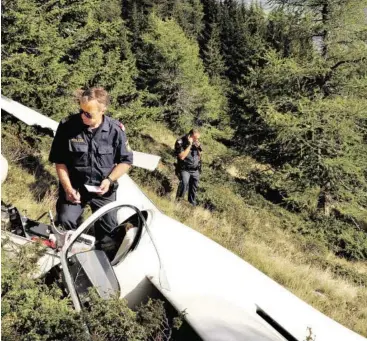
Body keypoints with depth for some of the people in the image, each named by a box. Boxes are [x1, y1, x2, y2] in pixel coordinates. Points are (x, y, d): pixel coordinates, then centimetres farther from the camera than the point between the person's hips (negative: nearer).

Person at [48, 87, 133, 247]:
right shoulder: (67, 126, -13)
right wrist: (67, 188, -13)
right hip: (75, 186, 0)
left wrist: (110, 180, -14)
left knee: (109, 228, 2)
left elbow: (126, 161, -1)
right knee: (65, 221, -19)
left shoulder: (115, 129, -12)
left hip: (103, 188, 1)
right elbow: (60, 161, -4)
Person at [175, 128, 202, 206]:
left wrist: (198, 148, -7)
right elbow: (182, 156, -22)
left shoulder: (196, 142, 4)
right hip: (184, 169, -5)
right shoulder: (180, 142, -13)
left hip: (195, 170, 5)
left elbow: (199, 155, 13)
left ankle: (192, 204, 25)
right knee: (184, 183, -28)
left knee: (194, 188, 9)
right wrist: (189, 145, -23)